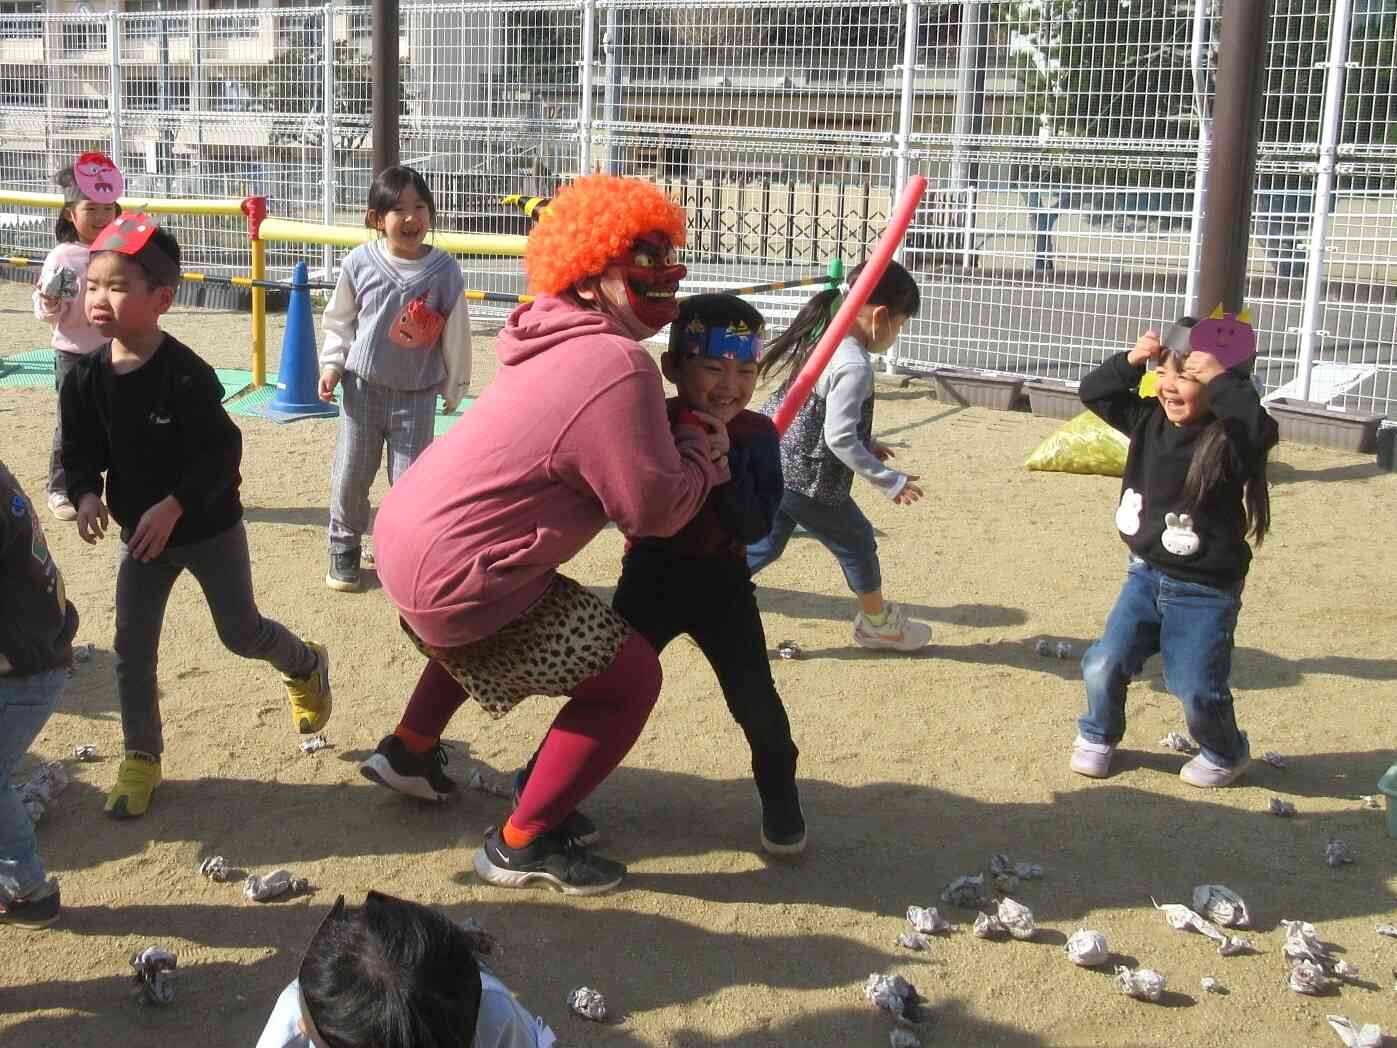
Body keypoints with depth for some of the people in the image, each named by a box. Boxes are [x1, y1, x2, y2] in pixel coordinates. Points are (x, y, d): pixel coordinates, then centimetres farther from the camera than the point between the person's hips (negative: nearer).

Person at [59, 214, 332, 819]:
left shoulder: (186, 375, -24)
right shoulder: (86, 378, -8)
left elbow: (221, 452, -23)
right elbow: (78, 451, 2)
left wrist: (173, 506, -30)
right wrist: (86, 495, -18)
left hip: (210, 528, -5)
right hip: (140, 533, 5)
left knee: (241, 633, 9)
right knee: (131, 648, 4)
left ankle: (308, 666, 41)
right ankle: (141, 758, 20)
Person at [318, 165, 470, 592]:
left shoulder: (444, 270, -9)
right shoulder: (360, 262, -7)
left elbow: (455, 334, 0)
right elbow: (340, 320, 7)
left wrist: (454, 387, 6)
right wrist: (332, 364, -1)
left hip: (417, 394, -1)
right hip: (363, 387, 1)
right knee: (350, 477, 10)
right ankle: (344, 550, 29)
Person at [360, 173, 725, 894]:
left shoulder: (565, 342, 8)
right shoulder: (618, 367, -22)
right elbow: (654, 509, -20)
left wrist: (686, 451, 1)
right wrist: (702, 452, -2)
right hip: (454, 583, -10)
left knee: (489, 619, 40)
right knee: (629, 676, -3)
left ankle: (410, 751, 54)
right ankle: (521, 846, 8)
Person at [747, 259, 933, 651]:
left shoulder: (819, 338, 5)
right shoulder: (854, 366, -24)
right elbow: (839, 438, -25)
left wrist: (865, 443, 22)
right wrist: (890, 481, -17)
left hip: (771, 462, 8)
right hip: (807, 478, -8)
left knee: (765, 544, 20)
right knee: (857, 541, 13)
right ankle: (878, 622, 32)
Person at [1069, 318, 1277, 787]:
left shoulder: (1228, 440, -19)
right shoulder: (1149, 420, -1)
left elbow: (1261, 431, -41)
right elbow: (1094, 393, 6)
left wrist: (1223, 380, -40)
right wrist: (1130, 362, -9)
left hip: (1205, 591, -5)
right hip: (1146, 575, 5)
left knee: (1197, 689, -2)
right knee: (1104, 665, 3)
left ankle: (1225, 753, 29)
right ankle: (1098, 736, 31)